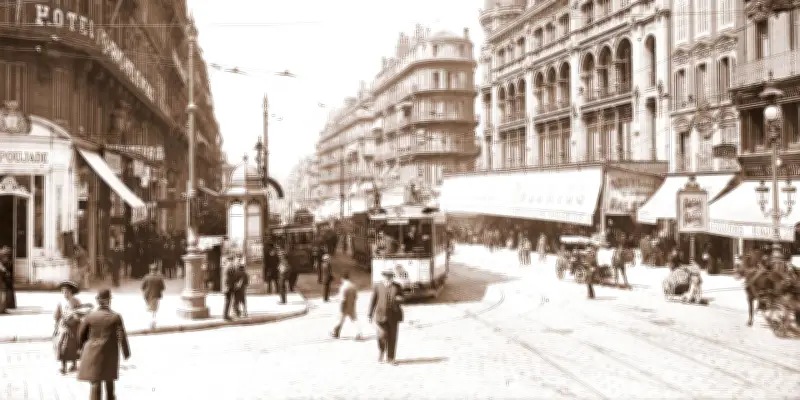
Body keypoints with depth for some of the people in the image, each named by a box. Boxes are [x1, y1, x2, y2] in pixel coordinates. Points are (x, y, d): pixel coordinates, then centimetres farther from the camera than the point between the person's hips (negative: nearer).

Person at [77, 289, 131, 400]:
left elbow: (81, 334, 5)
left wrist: (82, 347, 23)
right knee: (109, 380, 21)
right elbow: (122, 337, -7)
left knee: (95, 384, 0)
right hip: (109, 354, 0)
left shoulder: (90, 316, -5)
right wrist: (126, 353, 5)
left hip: (92, 354, 0)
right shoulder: (116, 317, -10)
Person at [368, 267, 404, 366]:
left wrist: (399, 299, -17)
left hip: (393, 316, 2)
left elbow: (401, 298, 8)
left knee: (392, 337, 4)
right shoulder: (377, 287, 2)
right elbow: (373, 301, 4)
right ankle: (381, 351, 15)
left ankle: (390, 358, 15)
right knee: (383, 335, -13)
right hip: (381, 315, -2)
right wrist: (370, 315, 2)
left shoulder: (397, 287, 5)